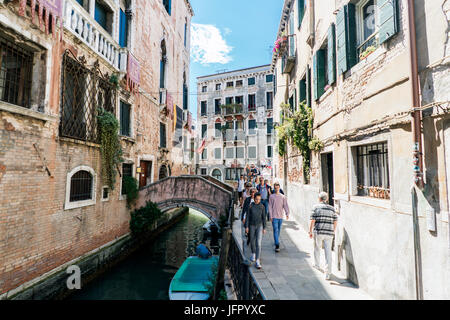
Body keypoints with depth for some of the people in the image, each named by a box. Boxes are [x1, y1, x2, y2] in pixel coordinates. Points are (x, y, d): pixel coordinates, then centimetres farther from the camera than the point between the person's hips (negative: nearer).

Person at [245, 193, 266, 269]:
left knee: (258, 243, -11)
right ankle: (253, 254, 43)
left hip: (259, 226, -1)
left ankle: (257, 261, -9)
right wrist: (246, 227, -6)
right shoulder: (250, 206, -5)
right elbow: (248, 217, -3)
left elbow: (264, 217, 2)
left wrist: (264, 228, 2)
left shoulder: (262, 206, -4)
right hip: (252, 226, 1)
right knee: (252, 241, 15)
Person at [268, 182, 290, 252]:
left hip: (281, 216, 3)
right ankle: (277, 245, -6)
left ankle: (276, 241, 34)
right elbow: (270, 207, -1)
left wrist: (287, 214, -13)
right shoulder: (271, 197, 0)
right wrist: (271, 216, -6)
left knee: (279, 230, 14)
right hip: (274, 216, -3)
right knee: (275, 230, -7)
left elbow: (285, 205, 0)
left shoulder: (283, 197, 5)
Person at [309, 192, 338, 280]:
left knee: (317, 248, 20)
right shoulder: (332, 208, 5)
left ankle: (317, 265, 39)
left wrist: (310, 231, 1)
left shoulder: (316, 207, -4)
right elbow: (335, 222, 6)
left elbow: (312, 221, -8)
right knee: (328, 251, 5)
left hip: (318, 232, -2)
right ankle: (328, 273, 4)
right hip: (329, 233, 2)